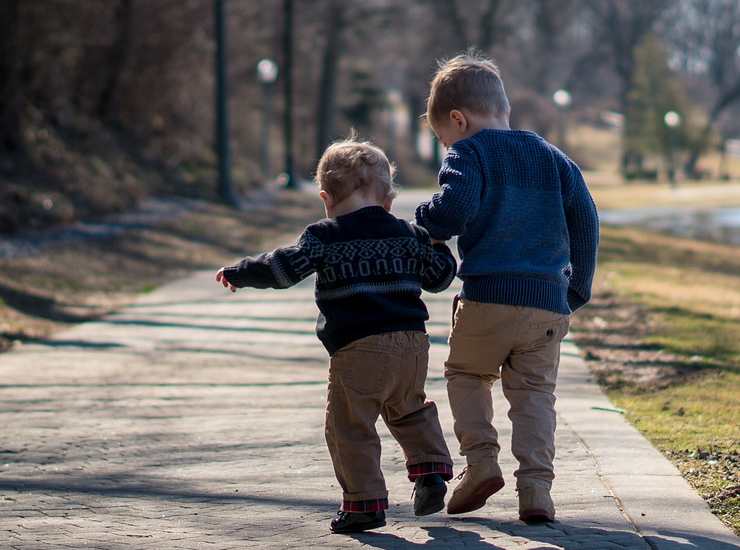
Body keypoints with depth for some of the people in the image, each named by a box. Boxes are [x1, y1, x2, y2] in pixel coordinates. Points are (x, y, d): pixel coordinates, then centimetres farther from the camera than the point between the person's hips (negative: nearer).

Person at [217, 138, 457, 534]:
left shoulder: (325, 237, -1)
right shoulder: (407, 234, 13)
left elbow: (284, 268, -8)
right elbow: (439, 275, 19)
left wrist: (238, 274, 4)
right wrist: (437, 246, 39)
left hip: (358, 349, -6)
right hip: (412, 343, 6)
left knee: (349, 427, 2)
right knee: (409, 411, 28)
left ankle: (365, 502, -1)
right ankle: (431, 469, 15)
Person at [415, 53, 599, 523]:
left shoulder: (469, 153, 0)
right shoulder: (554, 158, 16)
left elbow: (455, 207, -19)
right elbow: (586, 224, 14)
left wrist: (427, 226, 3)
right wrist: (577, 291, 20)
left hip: (488, 297, -4)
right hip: (550, 301, 4)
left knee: (466, 373, 19)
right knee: (535, 392, 10)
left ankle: (481, 459, 2)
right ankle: (536, 487, -3)